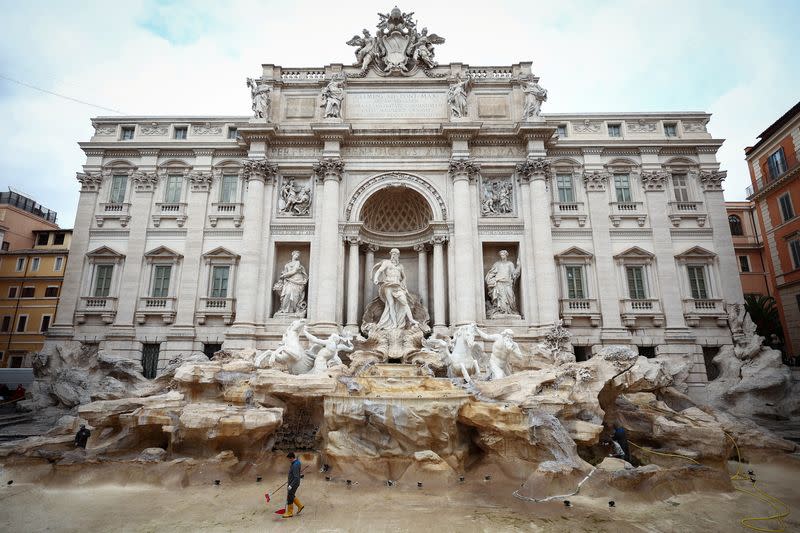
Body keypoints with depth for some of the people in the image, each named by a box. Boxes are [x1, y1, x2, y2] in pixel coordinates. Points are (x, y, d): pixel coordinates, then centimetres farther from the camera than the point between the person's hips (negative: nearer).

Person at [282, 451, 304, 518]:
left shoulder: (295, 465, -29)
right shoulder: (294, 462, 3)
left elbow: (296, 478, -29)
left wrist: (291, 486, -29)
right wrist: (289, 481, 25)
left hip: (294, 483, -10)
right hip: (291, 482, 10)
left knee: (289, 498, 2)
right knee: (291, 495, 20)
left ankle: (289, 513, 17)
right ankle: (300, 506, 32)